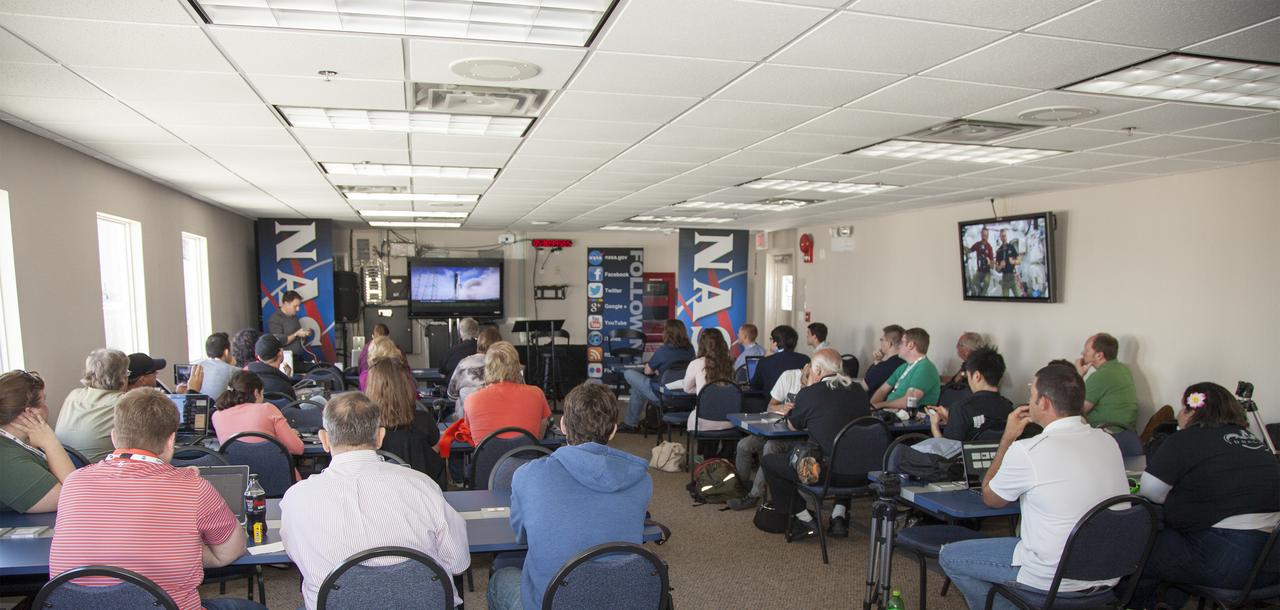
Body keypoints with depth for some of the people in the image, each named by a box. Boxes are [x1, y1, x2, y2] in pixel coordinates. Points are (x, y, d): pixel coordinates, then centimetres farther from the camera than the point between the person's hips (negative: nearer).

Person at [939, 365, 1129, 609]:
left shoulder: (1026, 451, -22)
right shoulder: (1108, 441, -3)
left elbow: (990, 498, -2)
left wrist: (1008, 438, 2)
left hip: (1054, 581, -7)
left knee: (950, 557, 7)